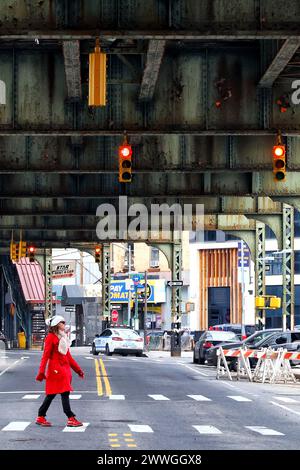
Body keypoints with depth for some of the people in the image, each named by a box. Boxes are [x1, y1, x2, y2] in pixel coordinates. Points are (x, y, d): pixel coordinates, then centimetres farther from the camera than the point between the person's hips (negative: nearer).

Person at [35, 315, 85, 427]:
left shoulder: (63, 337, 17)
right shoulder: (51, 337, -8)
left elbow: (68, 356, 21)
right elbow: (46, 355, -13)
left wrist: (78, 369, 21)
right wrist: (41, 371, -19)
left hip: (65, 369, 9)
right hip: (56, 369, -9)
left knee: (51, 394, 10)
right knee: (64, 393, -11)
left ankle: (41, 417, 17)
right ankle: (71, 419, -12)